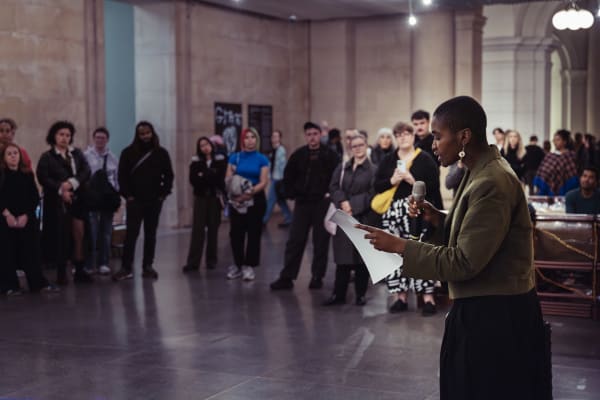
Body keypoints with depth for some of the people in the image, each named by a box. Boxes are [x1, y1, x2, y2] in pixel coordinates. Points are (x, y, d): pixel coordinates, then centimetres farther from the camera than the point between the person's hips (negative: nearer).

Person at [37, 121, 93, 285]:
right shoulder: (47, 157, 3)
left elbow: (86, 171, 0)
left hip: (78, 199, 3)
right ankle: (61, 272, 8)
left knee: (79, 234, 0)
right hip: (57, 201, -3)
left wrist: (72, 183, -16)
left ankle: (80, 270, 8)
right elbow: (43, 177, -9)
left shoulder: (77, 153, 12)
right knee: (61, 236, -1)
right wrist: (60, 190, -19)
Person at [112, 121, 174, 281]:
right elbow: (122, 175, -1)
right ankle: (126, 268, -6)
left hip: (155, 200, 2)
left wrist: (164, 193, -2)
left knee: (151, 234, 7)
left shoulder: (161, 153, 4)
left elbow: (168, 175, 7)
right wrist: (127, 195, -7)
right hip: (135, 200, -2)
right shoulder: (129, 152, -1)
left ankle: (148, 266, 13)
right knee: (131, 233, -6)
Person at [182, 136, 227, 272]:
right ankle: (193, 261, -9)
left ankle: (211, 260, 12)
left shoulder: (220, 160, 3)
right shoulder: (196, 161, 6)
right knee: (198, 228, -6)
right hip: (201, 197, 0)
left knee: (213, 228, 3)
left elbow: (221, 178, -3)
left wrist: (203, 176, -6)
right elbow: (193, 180, -4)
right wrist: (211, 177, -14)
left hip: (215, 198, 0)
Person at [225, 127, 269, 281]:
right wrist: (233, 192, -21)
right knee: (236, 233, 2)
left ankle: (249, 266, 9)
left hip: (256, 199, -1)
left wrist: (250, 192, -22)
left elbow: (263, 182, -8)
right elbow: (228, 179, 0)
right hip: (237, 200, 1)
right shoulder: (235, 157, 4)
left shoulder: (262, 159, 0)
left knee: (254, 233, 2)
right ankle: (237, 264, 15)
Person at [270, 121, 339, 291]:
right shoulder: (298, 155, 4)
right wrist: (291, 194, 6)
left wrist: (330, 193, -10)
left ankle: (317, 277, 16)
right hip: (302, 202, 3)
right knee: (294, 241, 3)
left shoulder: (329, 155, -6)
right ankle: (286, 277, 7)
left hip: (322, 203, -3)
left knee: (321, 242, 5)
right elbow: (288, 176, 14)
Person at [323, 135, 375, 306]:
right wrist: (343, 203, -13)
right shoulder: (342, 168, 13)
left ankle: (360, 295, 11)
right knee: (343, 257, 3)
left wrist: (353, 205, -14)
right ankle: (338, 294, 9)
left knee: (361, 257, 2)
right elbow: (333, 188, 4)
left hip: (363, 218, -3)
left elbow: (372, 194, -8)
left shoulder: (373, 170, 1)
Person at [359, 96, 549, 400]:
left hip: (495, 319, -9)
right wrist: (438, 220, 3)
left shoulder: (492, 183, -22)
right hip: (480, 310, 9)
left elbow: (464, 262, -23)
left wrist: (399, 246, -17)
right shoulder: (481, 171, 9)